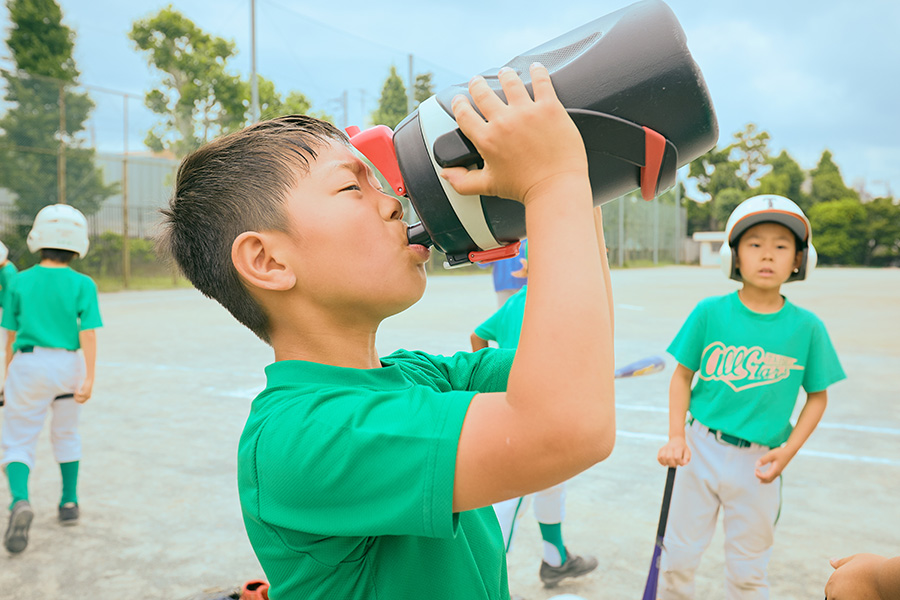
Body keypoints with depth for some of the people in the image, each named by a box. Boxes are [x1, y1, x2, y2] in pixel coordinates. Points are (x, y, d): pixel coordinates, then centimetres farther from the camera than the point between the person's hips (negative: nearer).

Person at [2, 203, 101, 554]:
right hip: (69, 366, 1)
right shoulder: (83, 285, -5)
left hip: (29, 365, -1)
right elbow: (89, 334, -13)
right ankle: (69, 503, 26)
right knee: (66, 434, 21)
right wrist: (89, 378, -15)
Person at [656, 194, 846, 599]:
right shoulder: (710, 313, -8)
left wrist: (788, 450, -8)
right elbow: (682, 376, 0)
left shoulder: (807, 327, -6)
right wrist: (677, 437, -8)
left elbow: (817, 395, 4)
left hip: (758, 462, 0)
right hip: (701, 448, 0)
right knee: (679, 556, 13)